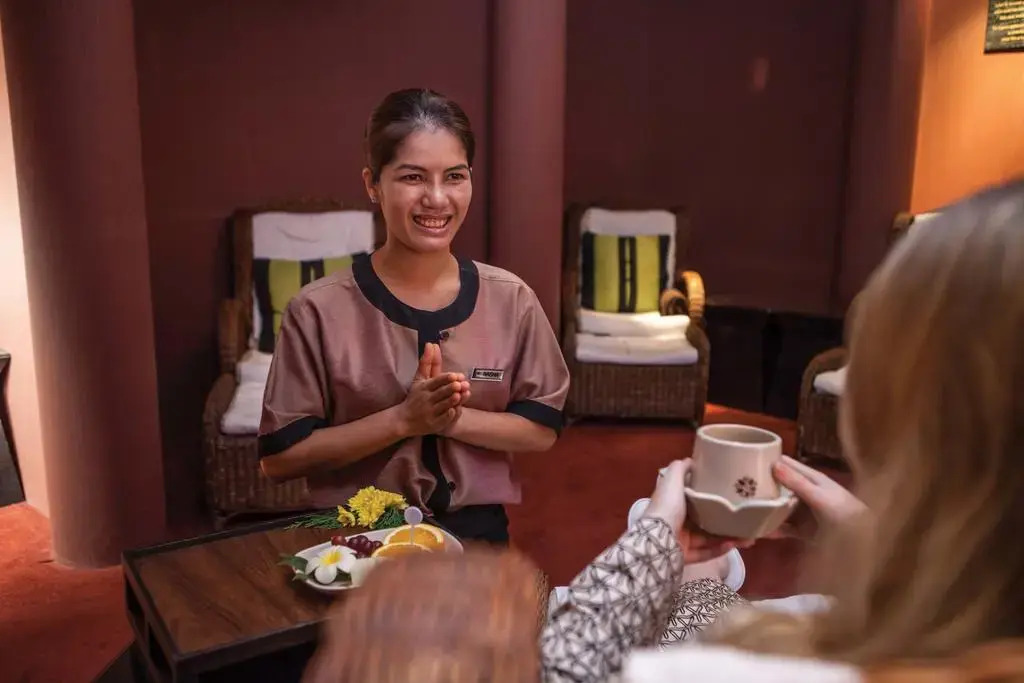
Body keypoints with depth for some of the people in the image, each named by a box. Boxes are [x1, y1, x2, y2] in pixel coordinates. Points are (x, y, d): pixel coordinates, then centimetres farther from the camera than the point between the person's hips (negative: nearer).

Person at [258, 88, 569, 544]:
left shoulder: (511, 299, -2)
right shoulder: (319, 309, -9)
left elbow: (541, 430, 3)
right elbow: (280, 455, -7)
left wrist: (454, 418, -15)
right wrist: (403, 419, -18)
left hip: (476, 534, 2)